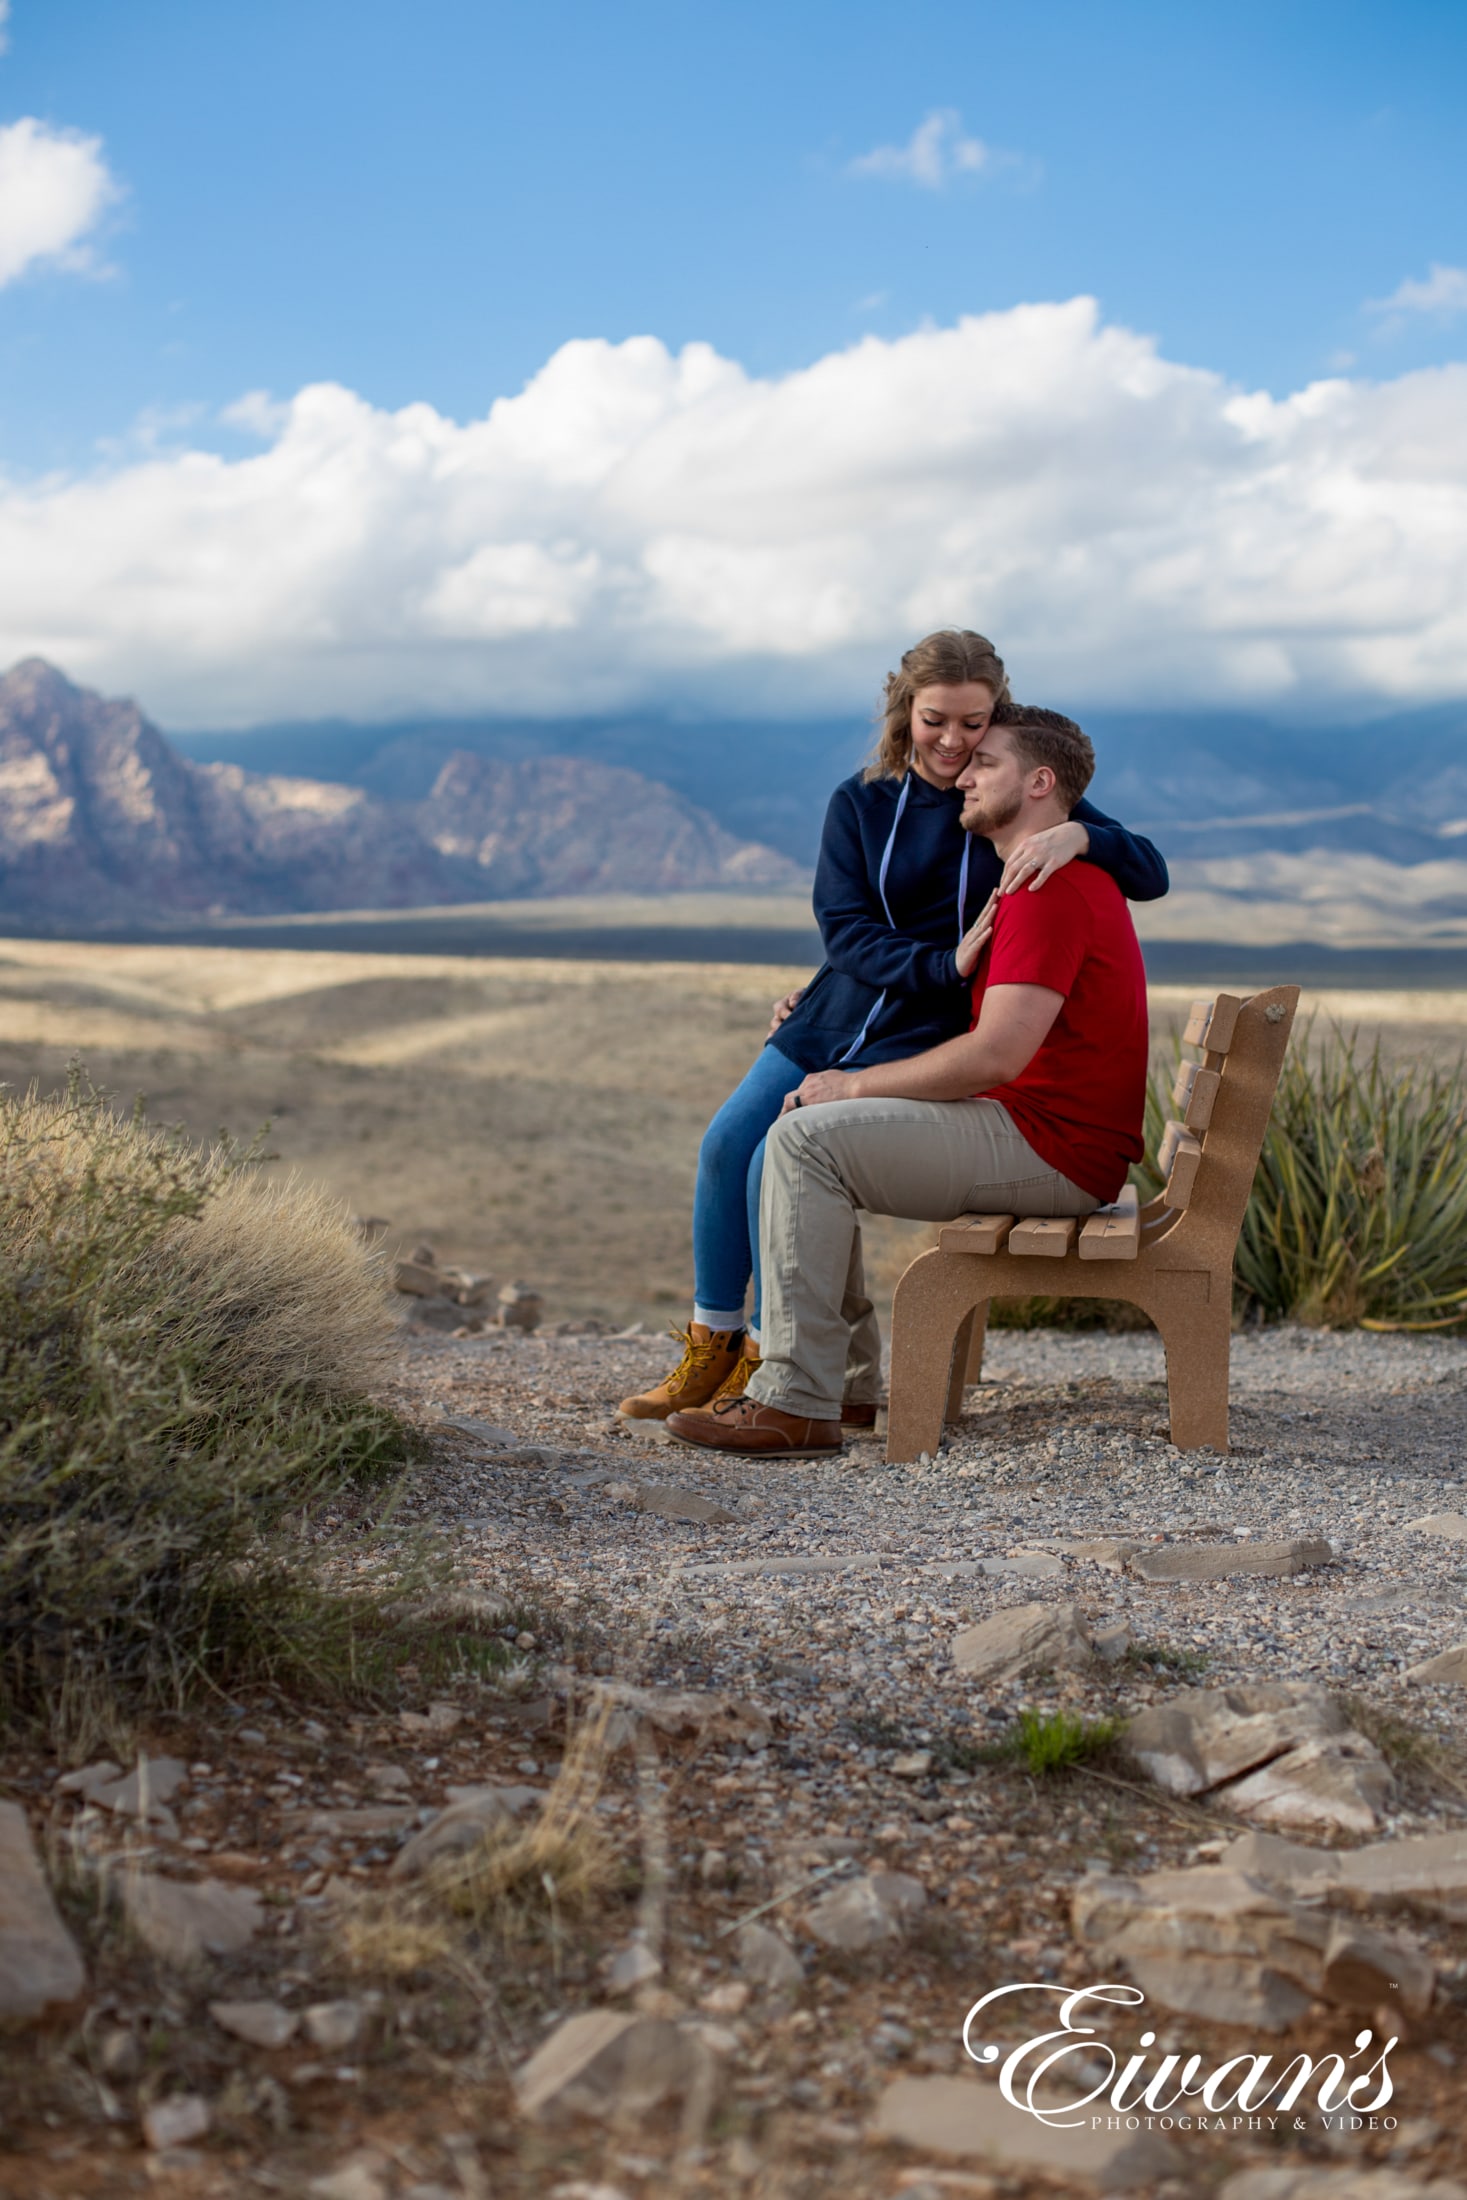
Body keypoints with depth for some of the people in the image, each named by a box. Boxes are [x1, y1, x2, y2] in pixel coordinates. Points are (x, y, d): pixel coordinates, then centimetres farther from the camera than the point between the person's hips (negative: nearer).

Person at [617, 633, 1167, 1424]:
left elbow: (1150, 875, -11)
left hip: (925, 1040, -5)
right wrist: (949, 965, -21)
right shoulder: (861, 803, 3)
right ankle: (712, 1345, 10)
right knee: (726, 1143, -7)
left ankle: (771, 1360, -4)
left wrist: (1078, 834, -32)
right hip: (838, 1016, 5)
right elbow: (847, 931, -5)